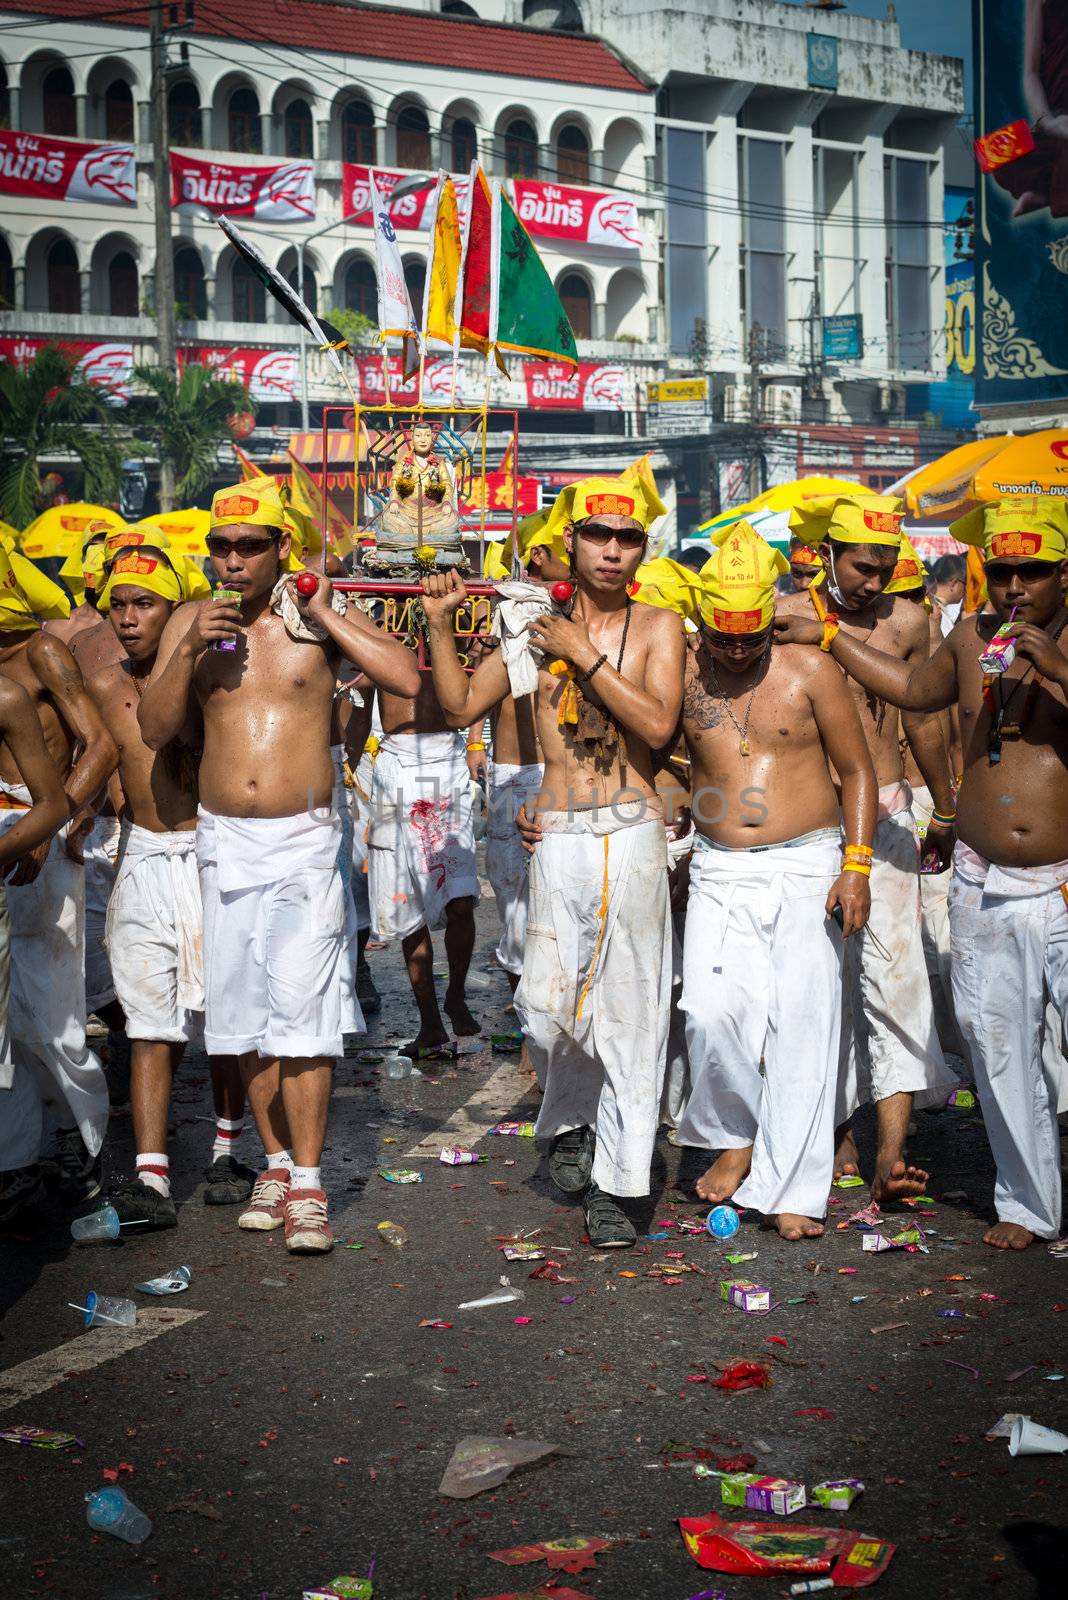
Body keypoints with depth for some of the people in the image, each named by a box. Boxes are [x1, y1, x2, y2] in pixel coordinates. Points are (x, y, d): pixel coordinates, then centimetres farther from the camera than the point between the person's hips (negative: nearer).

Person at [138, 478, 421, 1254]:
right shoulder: (192, 621, 6)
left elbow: (408, 677, -14)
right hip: (224, 839, 3)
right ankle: (277, 1160, 23)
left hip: (304, 839, -3)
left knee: (300, 1011, -9)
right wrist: (190, 650, -11)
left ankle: (307, 1183, -1)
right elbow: (155, 729, 2)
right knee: (244, 1013, 9)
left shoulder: (315, 614, -1)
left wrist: (324, 616, -13)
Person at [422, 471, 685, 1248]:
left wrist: (584, 657, -10)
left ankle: (613, 1183, 7)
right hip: (558, 835, 2)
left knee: (629, 1008, -1)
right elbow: (461, 706, 11)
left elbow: (658, 724, -11)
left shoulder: (656, 627, 4)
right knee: (548, 1006, 0)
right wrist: (441, 626, 2)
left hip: (633, 834, -1)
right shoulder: (536, 629, 10)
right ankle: (572, 1119, 30)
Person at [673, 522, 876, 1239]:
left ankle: (791, 1188, 5)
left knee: (803, 1024, -3)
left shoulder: (810, 672, -1)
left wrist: (856, 866, -5)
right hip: (720, 871, 1)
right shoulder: (682, 675, 3)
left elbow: (857, 770, 3)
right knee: (712, 1011, -15)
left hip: (807, 866, -1)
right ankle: (735, 1136, 12)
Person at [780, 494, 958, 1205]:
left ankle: (891, 1151, -15)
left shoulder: (908, 621, 5)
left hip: (884, 810, 0)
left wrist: (947, 813, 24)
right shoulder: (783, 619, -1)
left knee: (893, 967, -10)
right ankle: (841, 1125, 16)